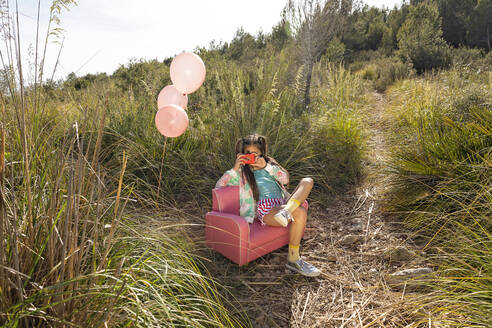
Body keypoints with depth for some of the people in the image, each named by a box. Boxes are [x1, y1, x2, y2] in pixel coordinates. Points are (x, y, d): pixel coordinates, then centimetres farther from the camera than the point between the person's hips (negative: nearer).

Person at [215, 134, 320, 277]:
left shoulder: (268, 164, 28)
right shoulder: (241, 172, 19)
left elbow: (285, 178, 10)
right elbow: (219, 185, 6)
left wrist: (266, 166, 0)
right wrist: (235, 169, -3)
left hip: (283, 203, 5)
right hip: (266, 209, -5)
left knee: (307, 181, -18)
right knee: (300, 212, -32)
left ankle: (286, 211, -41)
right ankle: (293, 259, -24)